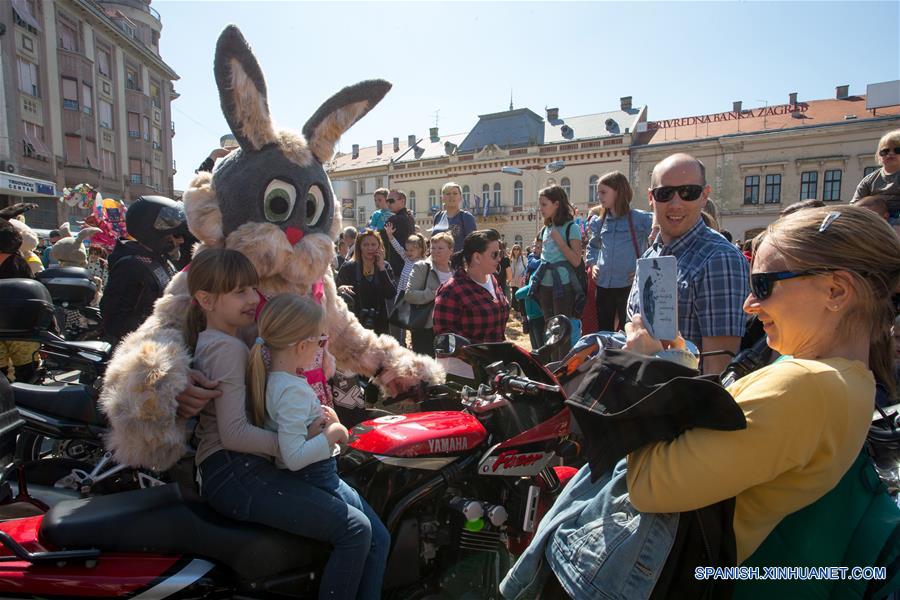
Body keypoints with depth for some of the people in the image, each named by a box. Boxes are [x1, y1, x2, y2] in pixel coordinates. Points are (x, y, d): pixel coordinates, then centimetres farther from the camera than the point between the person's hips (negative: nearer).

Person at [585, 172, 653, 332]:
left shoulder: (640, 218, -6)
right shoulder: (599, 221, 11)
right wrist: (592, 264, 12)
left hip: (629, 285, -5)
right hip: (603, 285, 5)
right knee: (603, 332, 13)